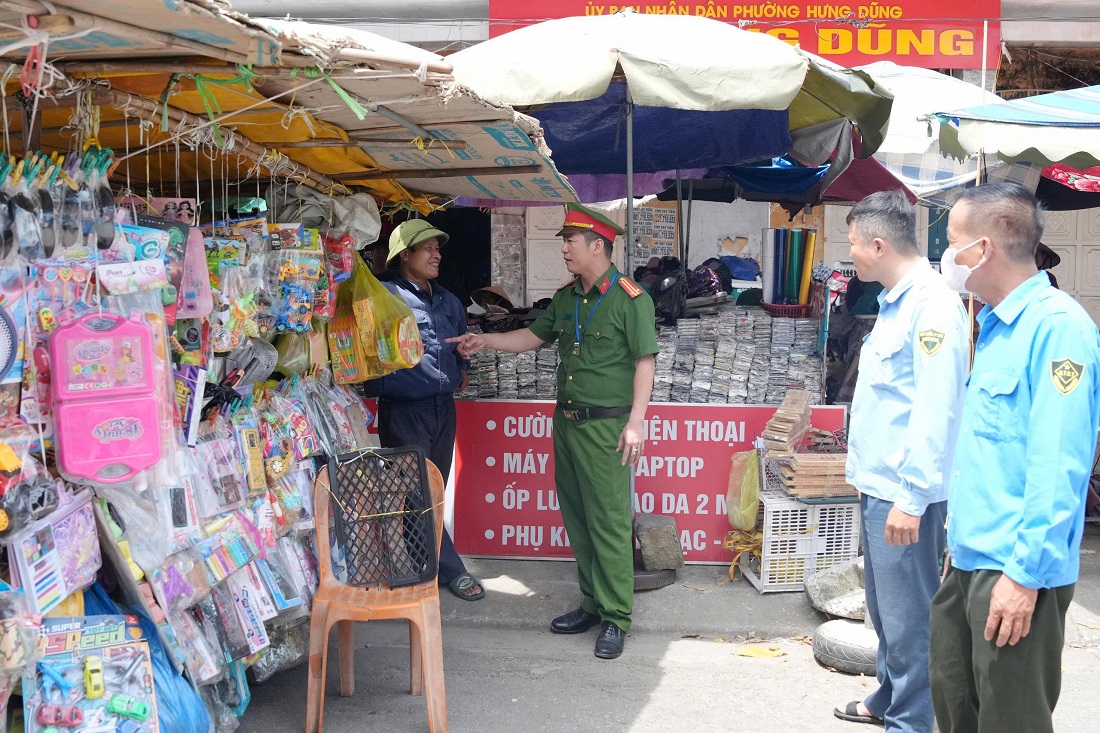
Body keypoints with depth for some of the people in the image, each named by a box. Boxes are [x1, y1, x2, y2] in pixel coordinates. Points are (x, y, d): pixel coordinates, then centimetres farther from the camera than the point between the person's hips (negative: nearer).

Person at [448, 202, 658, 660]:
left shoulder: (630, 299, -10)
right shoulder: (566, 298, 12)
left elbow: (645, 361, -12)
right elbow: (535, 336, 23)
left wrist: (635, 422, -16)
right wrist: (484, 341, 16)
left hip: (605, 424, -8)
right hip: (567, 420, 8)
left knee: (609, 522, -5)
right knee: (576, 518, 12)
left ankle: (616, 617, 3)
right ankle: (592, 603, 24)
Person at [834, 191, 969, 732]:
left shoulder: (932, 305, -18)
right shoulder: (894, 302, 12)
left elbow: (935, 410, -23)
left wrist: (910, 498, -23)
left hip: (903, 491, -10)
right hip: (878, 483, 10)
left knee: (907, 612, 0)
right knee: (884, 603, 20)